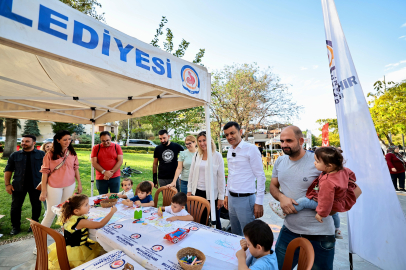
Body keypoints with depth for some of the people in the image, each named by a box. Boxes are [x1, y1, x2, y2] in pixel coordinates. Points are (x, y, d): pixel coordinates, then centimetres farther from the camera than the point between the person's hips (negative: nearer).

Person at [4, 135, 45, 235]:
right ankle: (15, 227, 28)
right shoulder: (15, 155, 4)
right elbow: (8, 170, 8)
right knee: (15, 206, 9)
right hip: (18, 185, 2)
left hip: (36, 185, -2)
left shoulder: (41, 154, -2)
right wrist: (7, 184, 1)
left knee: (36, 206, 8)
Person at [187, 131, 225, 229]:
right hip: (198, 192, 4)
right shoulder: (196, 155, 4)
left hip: (212, 193, -3)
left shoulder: (217, 156, -8)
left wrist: (221, 197, -7)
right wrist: (189, 190, 8)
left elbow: (221, 177, -7)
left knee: (215, 220, 12)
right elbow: (191, 174, 10)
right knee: (201, 219, 15)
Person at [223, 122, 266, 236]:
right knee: (235, 234, 20)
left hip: (245, 199, -6)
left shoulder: (251, 149, -12)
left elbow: (260, 176, -12)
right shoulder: (229, 151, 8)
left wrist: (259, 202, -13)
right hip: (231, 198, 7)